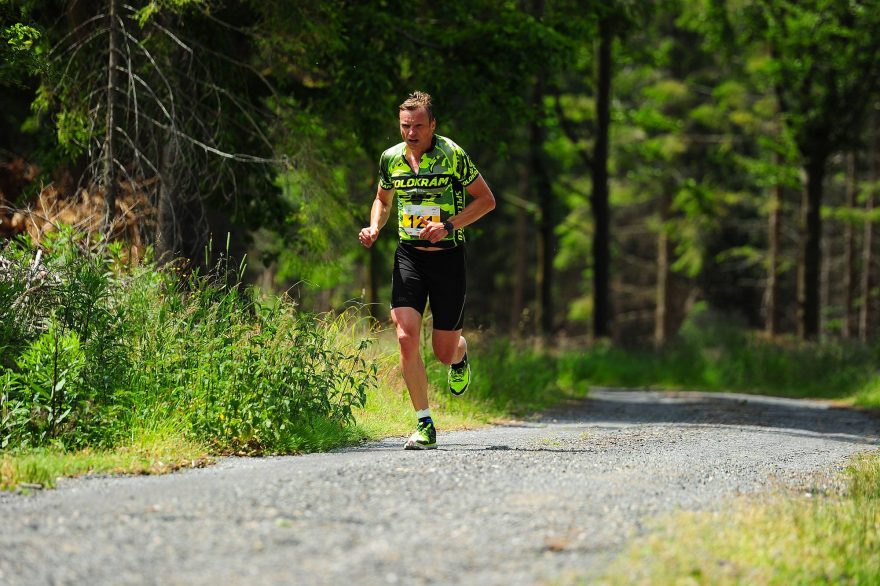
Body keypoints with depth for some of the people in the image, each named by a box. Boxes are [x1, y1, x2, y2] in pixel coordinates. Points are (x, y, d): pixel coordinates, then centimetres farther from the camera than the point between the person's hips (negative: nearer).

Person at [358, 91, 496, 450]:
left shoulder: (453, 156, -11)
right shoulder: (391, 158, 2)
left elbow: (486, 200, -3)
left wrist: (448, 225, -16)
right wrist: (374, 227, -1)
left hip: (447, 256, -2)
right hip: (408, 255, 3)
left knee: (444, 352, 4)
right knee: (406, 338, -16)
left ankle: (460, 355, 45)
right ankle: (424, 425, -8)